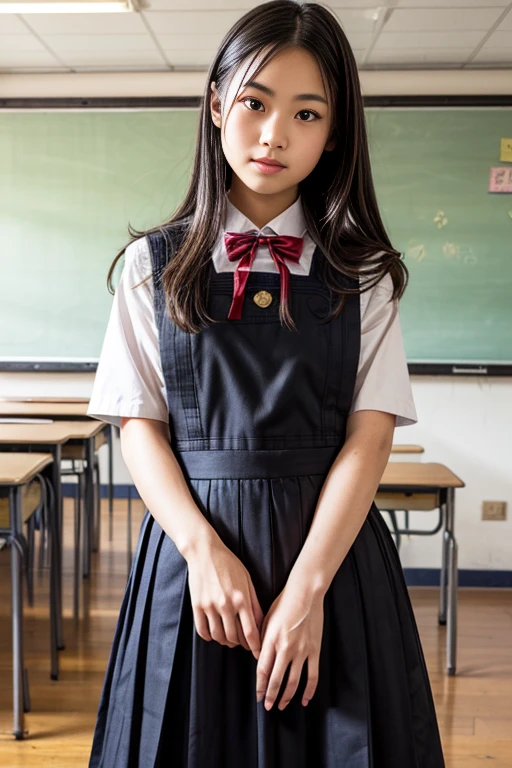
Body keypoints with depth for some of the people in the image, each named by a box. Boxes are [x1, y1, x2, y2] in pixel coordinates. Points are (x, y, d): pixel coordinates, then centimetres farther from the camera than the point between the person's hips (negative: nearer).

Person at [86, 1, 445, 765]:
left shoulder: (363, 274, 2)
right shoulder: (155, 264, 3)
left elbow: (369, 435, -5)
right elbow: (139, 425, 0)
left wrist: (307, 588, -14)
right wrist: (205, 549, -14)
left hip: (333, 547, 0)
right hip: (193, 544, 0)